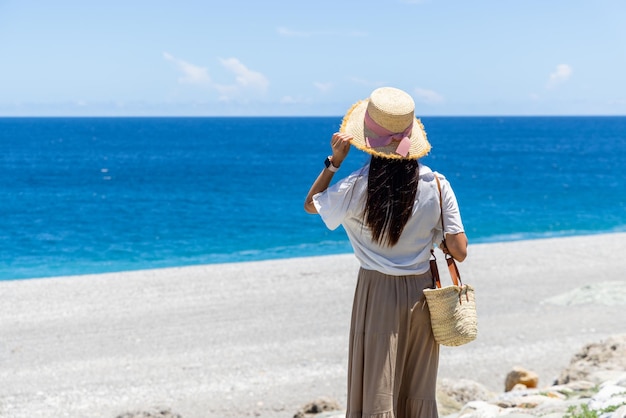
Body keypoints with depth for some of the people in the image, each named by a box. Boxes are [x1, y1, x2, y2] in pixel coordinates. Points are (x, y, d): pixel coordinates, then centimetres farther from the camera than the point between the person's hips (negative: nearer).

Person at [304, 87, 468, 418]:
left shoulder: (358, 187, -13)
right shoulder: (435, 184, -8)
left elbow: (310, 204, 6)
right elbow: (459, 252, -6)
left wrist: (334, 161, 8)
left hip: (378, 294, -2)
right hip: (421, 293, 2)